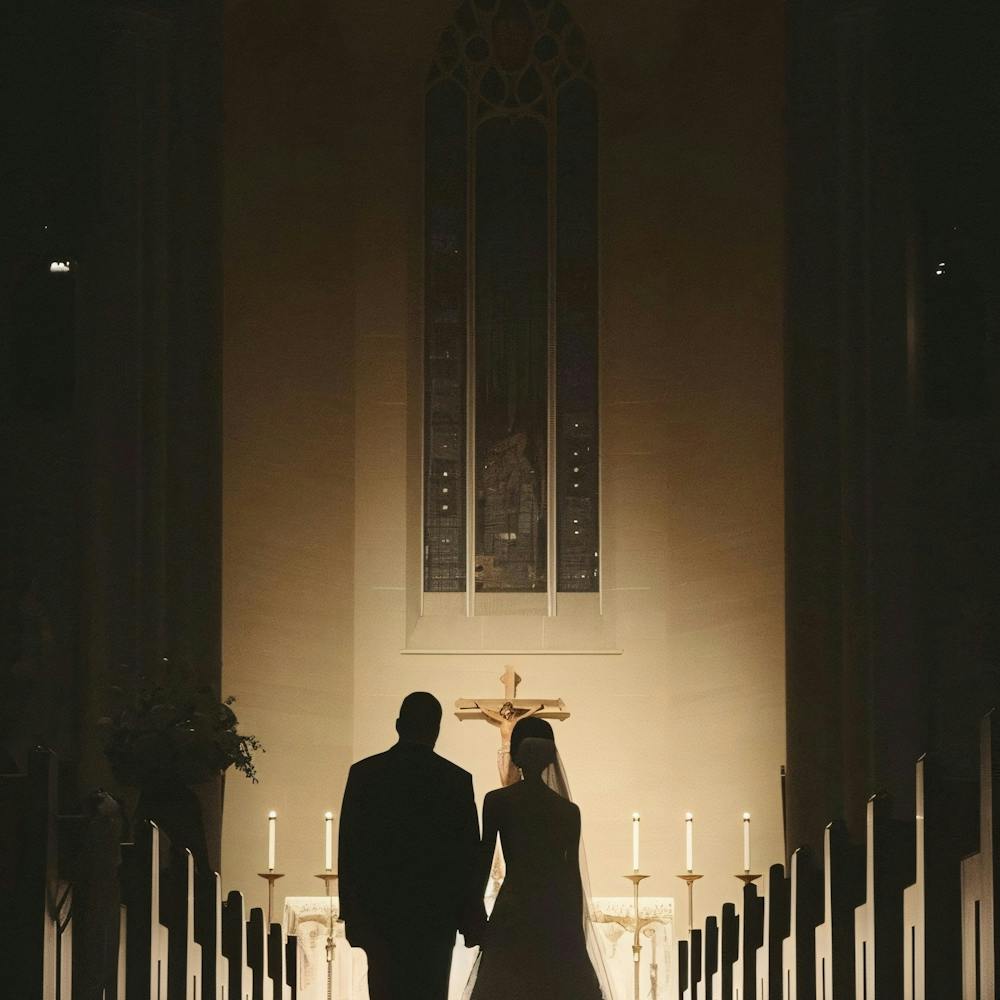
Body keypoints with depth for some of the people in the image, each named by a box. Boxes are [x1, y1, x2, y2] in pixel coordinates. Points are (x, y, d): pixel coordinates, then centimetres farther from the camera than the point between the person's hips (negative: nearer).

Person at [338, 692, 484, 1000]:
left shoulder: (363, 773, -1)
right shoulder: (457, 780, -4)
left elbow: (348, 849, -1)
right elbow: (470, 855, -2)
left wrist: (351, 914, 6)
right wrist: (472, 919, 6)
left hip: (379, 910, 1)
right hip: (437, 913, -1)